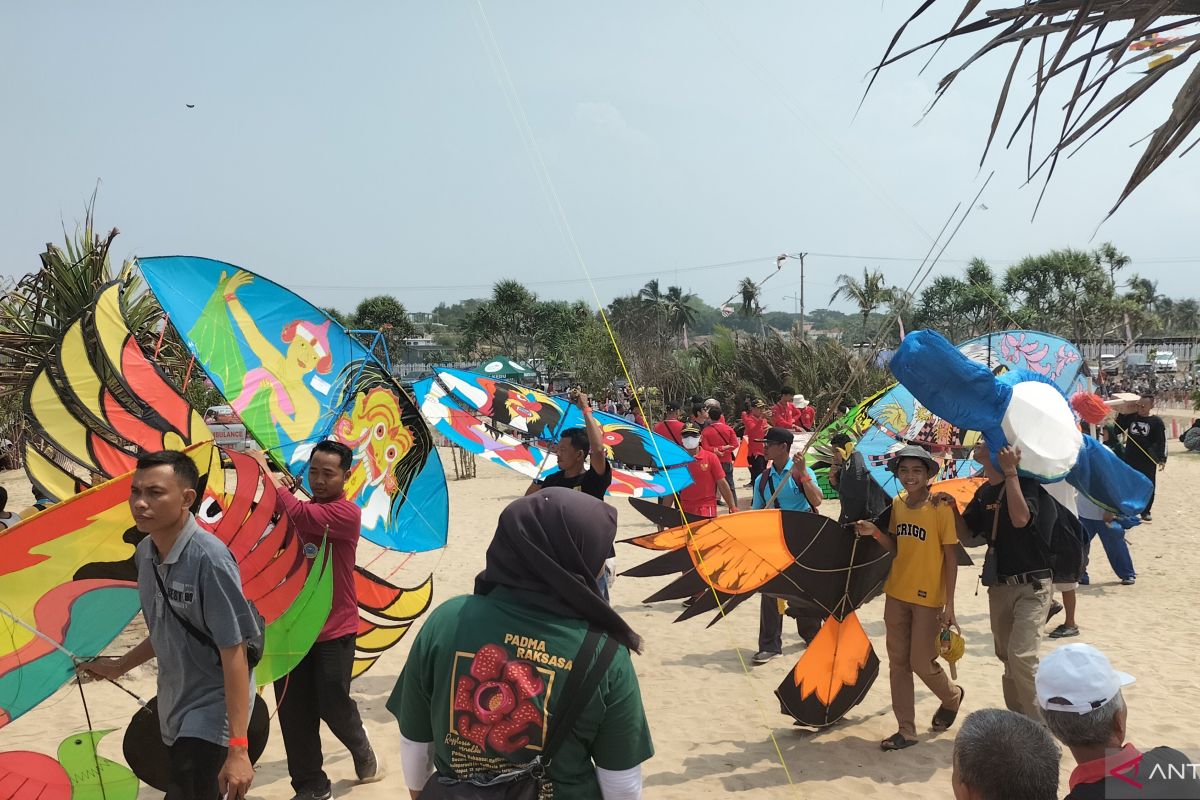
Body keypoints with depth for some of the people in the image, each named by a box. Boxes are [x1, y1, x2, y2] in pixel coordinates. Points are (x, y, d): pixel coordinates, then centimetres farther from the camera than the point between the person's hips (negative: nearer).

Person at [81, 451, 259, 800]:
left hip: (211, 710, -7)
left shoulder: (208, 558, -23)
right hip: (172, 711, 7)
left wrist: (238, 747, -25)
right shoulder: (144, 553, 0)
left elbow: (233, 651, -24)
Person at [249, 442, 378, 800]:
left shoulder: (347, 513, -15)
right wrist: (273, 490, -13)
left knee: (333, 705, 3)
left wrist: (267, 471, -19)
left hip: (334, 630, -6)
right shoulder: (305, 507, 9)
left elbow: (298, 514, -30)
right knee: (293, 710, 7)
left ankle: (363, 753, 34)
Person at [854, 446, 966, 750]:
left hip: (928, 598, -6)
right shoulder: (897, 505, 4)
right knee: (898, 662, 8)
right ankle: (906, 730, 19)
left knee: (921, 662, 1)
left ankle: (952, 697, 33)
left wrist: (949, 605, -14)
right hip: (896, 594, 6)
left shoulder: (941, 508, -13)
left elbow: (951, 557, -11)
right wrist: (876, 532, -7)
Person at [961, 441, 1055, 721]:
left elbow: (1021, 519, -32)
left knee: (1021, 656, -17)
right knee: (1006, 657, 14)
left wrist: (1010, 471, -29)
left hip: (1031, 586, -7)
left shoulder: (1027, 483, -13)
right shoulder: (984, 492, 9)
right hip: (999, 586, 8)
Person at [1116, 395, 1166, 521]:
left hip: (1148, 460, -3)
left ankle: (1145, 512, 15)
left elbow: (1162, 441, -8)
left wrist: (1162, 459, -14)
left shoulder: (1156, 420, -6)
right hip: (1130, 458, 3)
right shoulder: (1131, 417, 3)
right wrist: (1122, 414, -3)